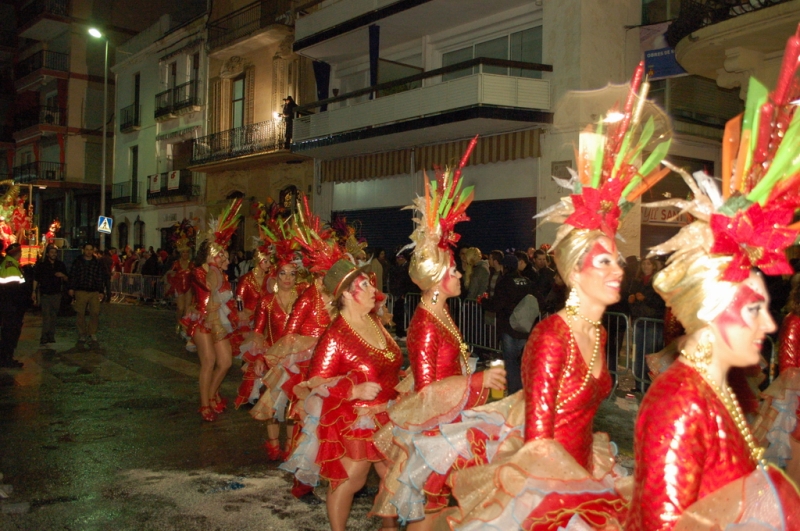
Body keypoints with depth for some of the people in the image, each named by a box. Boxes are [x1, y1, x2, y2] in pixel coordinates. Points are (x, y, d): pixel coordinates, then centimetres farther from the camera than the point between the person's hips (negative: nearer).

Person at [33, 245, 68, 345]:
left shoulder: (60, 264, 8)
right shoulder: (41, 264, 1)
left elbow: (66, 279, 13)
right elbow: (36, 279, 2)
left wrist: (63, 275, -9)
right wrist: (34, 291, -3)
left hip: (56, 294, 3)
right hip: (45, 294, -3)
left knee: (53, 316, 7)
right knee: (46, 316, -10)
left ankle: (51, 336, 13)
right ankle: (44, 338, -9)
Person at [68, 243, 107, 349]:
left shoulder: (98, 263, 8)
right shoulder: (77, 262, 6)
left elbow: (101, 278, 9)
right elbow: (72, 276, 5)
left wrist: (101, 291, 5)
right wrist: (71, 288, -2)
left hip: (94, 292, 0)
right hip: (81, 292, 0)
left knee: (95, 313, -7)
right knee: (81, 314, 5)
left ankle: (92, 334, 4)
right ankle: (82, 335, 14)